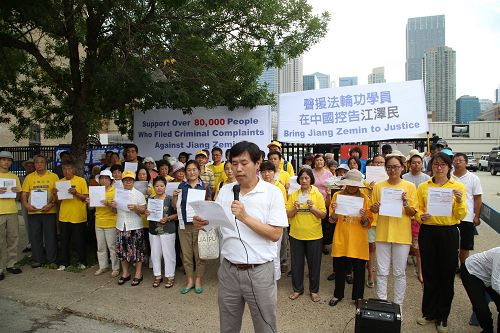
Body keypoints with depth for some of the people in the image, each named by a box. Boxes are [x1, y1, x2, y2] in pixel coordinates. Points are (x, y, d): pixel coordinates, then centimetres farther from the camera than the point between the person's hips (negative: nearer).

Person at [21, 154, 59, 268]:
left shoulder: (53, 176, 4)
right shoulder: (29, 177, 10)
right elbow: (24, 193, 7)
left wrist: (51, 204, -14)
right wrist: (26, 205, -10)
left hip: (49, 211, -2)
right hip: (33, 211, 2)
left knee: (50, 236, 2)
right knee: (35, 236, 9)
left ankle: (52, 260, 12)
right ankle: (37, 259, 21)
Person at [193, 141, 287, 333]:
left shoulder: (272, 192, -8)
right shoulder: (225, 191, 5)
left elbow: (275, 234, -14)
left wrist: (245, 217, -22)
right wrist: (203, 223, -11)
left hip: (259, 271, -4)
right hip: (228, 269, 4)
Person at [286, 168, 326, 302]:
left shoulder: (318, 195, -1)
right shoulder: (293, 195, 2)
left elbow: (323, 215, -4)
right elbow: (287, 215, 0)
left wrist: (312, 208, -19)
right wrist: (295, 208, -18)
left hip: (314, 235, -1)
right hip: (296, 234, 1)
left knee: (314, 263, 9)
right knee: (296, 263, 11)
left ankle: (314, 290, 26)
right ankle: (297, 289, 28)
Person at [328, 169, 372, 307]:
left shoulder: (364, 198, -1)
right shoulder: (337, 195, 0)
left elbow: (368, 223, -2)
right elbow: (332, 220, 1)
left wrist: (364, 217, -22)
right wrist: (334, 211, -19)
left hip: (358, 241, -1)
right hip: (341, 239, 1)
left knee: (359, 270, 7)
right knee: (339, 268, 11)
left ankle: (358, 296, 27)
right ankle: (338, 294, 30)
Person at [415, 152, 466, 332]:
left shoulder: (458, 186, 1)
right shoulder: (423, 187, 4)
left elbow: (461, 216, -2)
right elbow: (418, 210, 6)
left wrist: (459, 201, -19)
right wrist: (421, 216, -15)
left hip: (449, 233, -1)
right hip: (427, 232, 1)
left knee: (447, 275, 6)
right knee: (429, 274, 9)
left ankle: (443, 317, 23)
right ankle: (429, 312, 26)